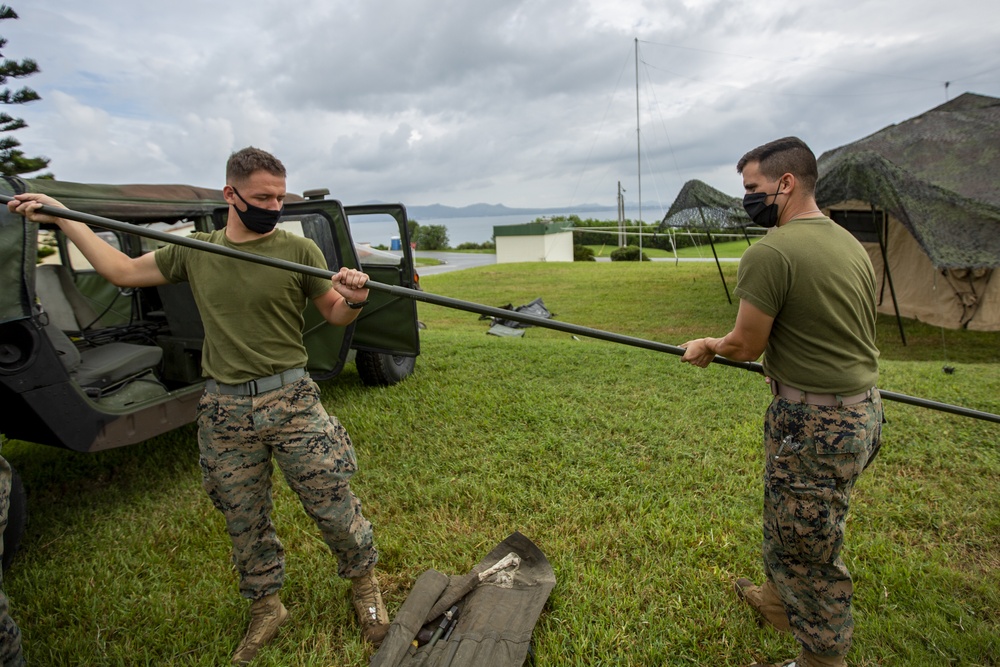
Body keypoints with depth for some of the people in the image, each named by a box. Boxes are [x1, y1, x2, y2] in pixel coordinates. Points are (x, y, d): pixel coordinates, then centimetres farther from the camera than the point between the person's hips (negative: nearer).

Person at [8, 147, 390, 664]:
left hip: (291, 401, -3)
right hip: (224, 410, 4)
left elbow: (335, 316, -1)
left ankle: (364, 582, 32)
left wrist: (353, 299, -24)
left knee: (332, 506, 4)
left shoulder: (298, 251, -4)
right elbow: (122, 271, 18)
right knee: (244, 522, 16)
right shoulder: (194, 252, 7)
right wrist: (62, 218, 19)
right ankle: (265, 608, 40)